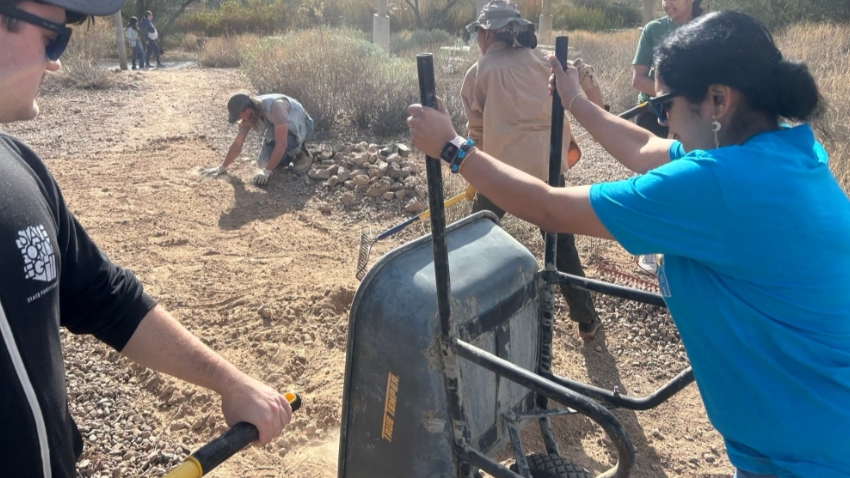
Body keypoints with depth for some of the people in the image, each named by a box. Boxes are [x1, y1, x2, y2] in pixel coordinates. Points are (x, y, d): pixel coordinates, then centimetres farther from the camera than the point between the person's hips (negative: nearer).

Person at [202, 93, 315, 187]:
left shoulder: (274, 107, -40)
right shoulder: (248, 114, -17)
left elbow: (281, 144, -41)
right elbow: (237, 143, -6)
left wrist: (267, 171, -38)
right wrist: (222, 167, -6)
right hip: (279, 130, 7)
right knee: (264, 162, -9)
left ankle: (301, 153, -9)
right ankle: (291, 155, 16)